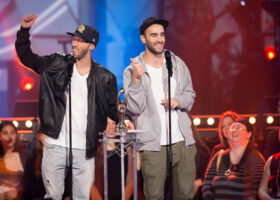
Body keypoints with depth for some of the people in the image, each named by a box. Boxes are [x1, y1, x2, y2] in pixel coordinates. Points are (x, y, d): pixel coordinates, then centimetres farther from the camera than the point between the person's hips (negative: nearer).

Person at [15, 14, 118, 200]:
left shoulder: (105, 78, 1)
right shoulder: (57, 65, 4)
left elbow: (112, 109, 8)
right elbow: (26, 57, 10)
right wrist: (24, 30, -2)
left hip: (85, 150, 0)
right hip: (55, 146, 1)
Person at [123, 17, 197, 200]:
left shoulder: (178, 64, 10)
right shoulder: (132, 71, -2)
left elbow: (190, 94, 17)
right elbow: (135, 108, -8)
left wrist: (178, 101, -5)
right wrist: (135, 80, -21)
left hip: (182, 141, 4)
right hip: (153, 145, -3)